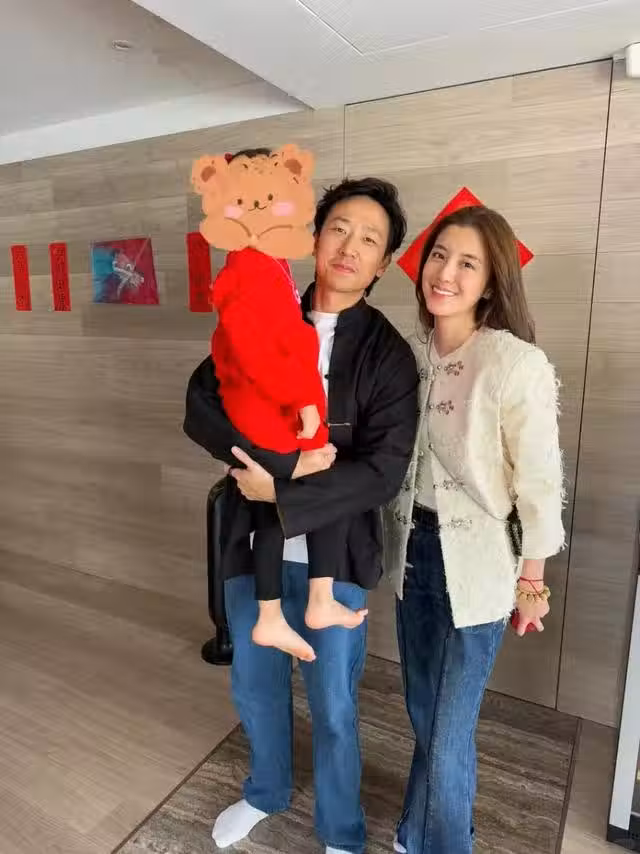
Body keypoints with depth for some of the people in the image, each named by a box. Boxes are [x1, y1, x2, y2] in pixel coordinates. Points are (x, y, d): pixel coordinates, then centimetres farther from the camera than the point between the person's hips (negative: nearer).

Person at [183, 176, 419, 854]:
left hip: (334, 556, -2)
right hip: (250, 545, 3)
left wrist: (280, 493, -21)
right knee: (254, 686, 23)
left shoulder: (389, 354, -9)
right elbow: (200, 410, -11)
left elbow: (382, 472, -17)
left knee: (333, 708, 15)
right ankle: (266, 791, 55)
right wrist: (291, 458, -23)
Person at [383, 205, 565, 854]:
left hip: (474, 564, -5)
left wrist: (532, 583, -5)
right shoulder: (408, 353, -2)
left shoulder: (517, 363, -20)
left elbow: (539, 483, -13)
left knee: (449, 732, 9)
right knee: (423, 715, 24)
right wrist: (395, 541, 13)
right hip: (413, 551, 6)